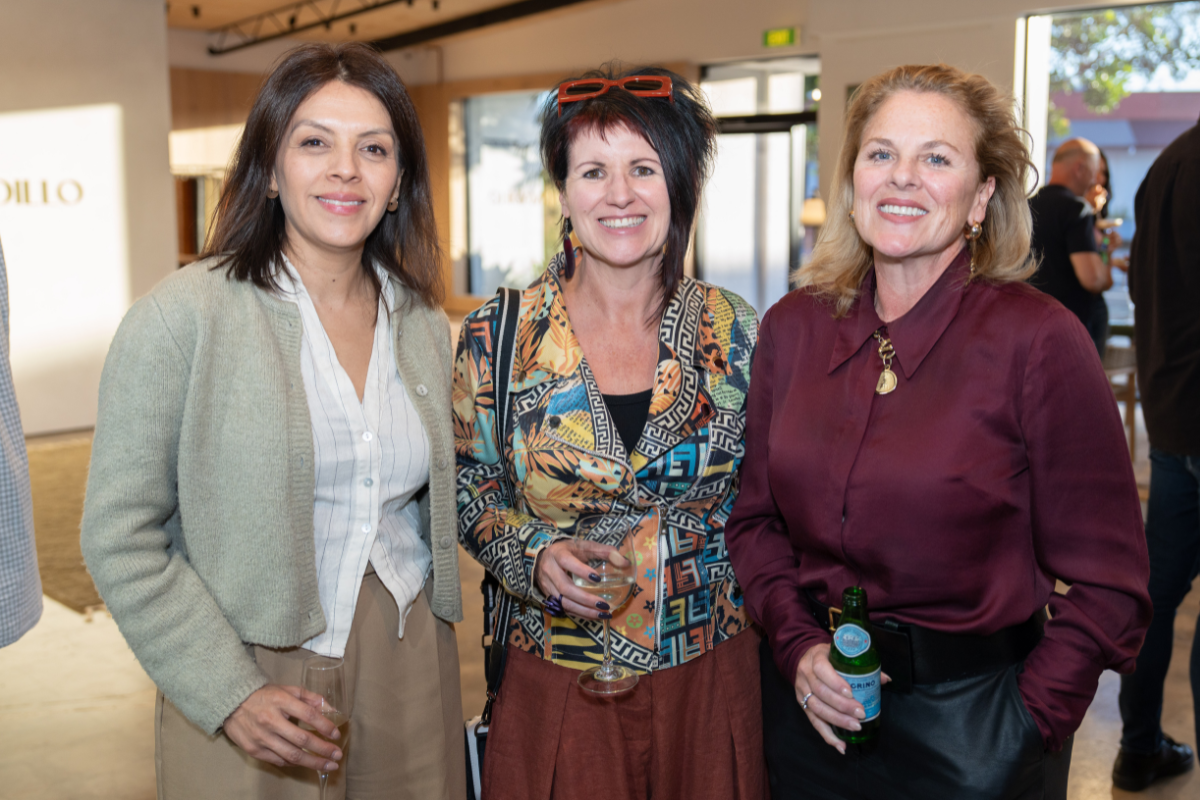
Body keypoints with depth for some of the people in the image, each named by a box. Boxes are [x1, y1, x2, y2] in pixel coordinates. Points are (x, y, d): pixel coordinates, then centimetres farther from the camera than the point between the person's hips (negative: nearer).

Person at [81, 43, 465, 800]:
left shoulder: (424, 325, 4)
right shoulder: (182, 317, -11)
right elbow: (122, 538, -11)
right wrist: (231, 695, -15)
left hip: (410, 675, 5)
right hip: (251, 687, -4)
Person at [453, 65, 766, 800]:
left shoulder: (736, 334, -3)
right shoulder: (499, 337, -6)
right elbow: (468, 492, 3)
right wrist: (534, 558, -15)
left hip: (713, 675, 1)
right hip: (559, 678, -1)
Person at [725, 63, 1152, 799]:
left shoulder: (1039, 341, -13)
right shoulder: (793, 327, -2)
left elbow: (1106, 583, -9)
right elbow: (757, 519, 6)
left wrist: (1026, 724, -14)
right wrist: (798, 646, -7)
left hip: (968, 722, -3)